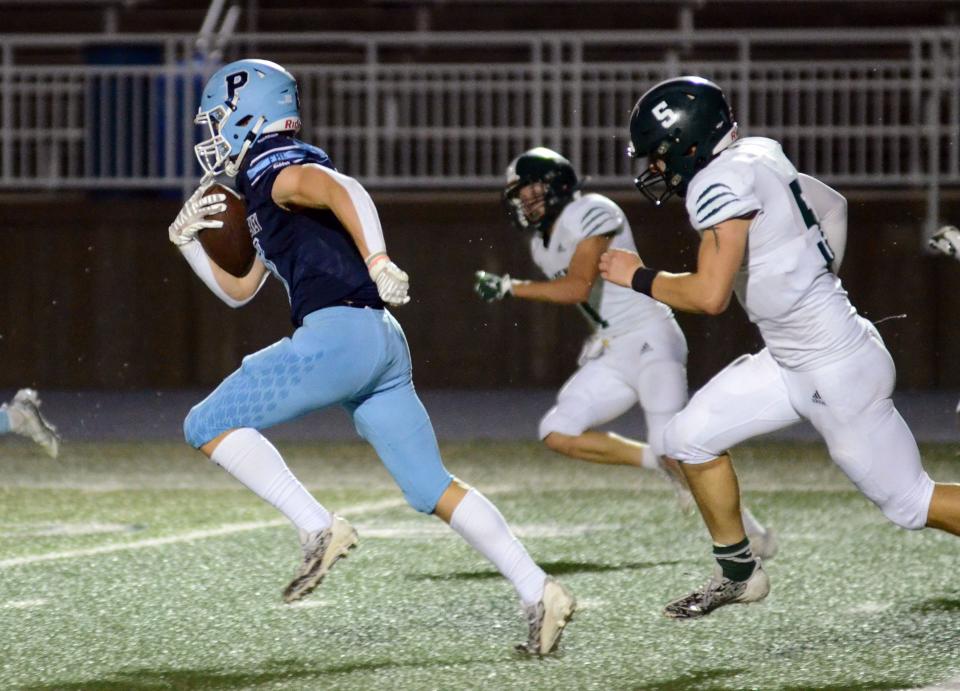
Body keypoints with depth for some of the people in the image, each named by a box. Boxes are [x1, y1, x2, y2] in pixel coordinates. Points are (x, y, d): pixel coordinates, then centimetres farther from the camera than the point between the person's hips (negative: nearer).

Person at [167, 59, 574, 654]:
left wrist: (377, 261, -31)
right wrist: (189, 241, 26)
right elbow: (239, 291, 37)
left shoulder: (275, 171, -1)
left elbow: (344, 190, -22)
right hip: (383, 344, 10)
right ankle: (539, 593, 0)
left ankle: (318, 528, -14)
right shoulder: (267, 200, 29)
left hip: (339, 333, -10)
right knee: (432, 487, 7)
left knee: (209, 426, -4)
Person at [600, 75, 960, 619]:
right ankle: (739, 574, 21)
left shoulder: (721, 183, -21)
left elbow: (710, 296, -27)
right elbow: (833, 205, 21)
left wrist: (637, 277, -12)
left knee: (910, 502, 1)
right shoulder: (757, 158, 6)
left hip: (838, 372, -9)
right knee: (692, 438, 9)